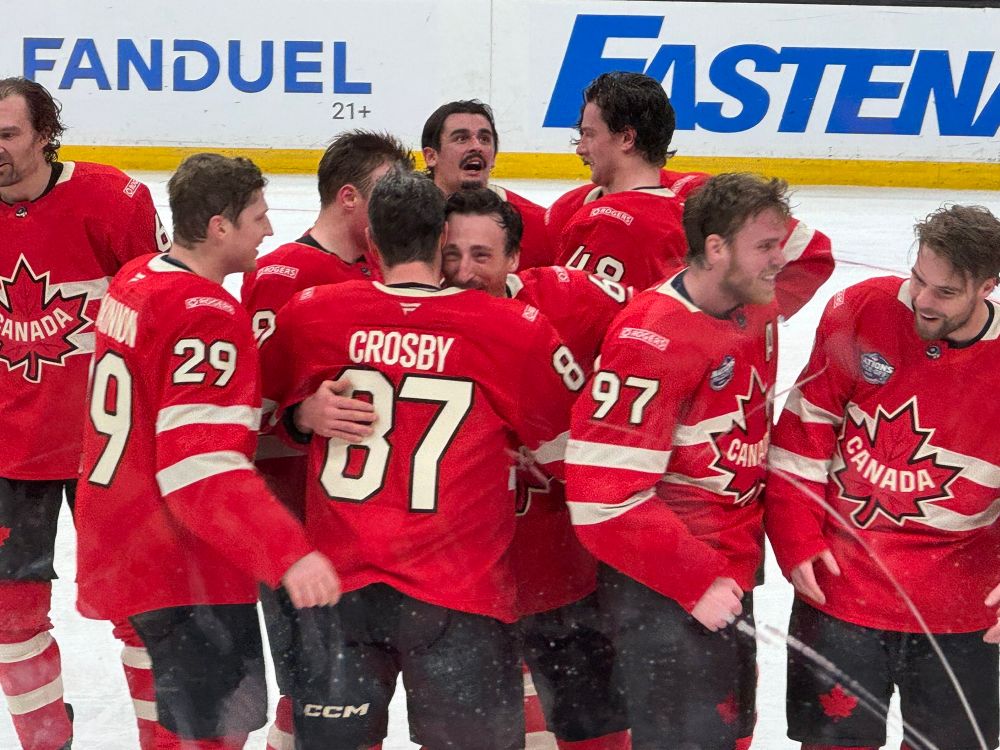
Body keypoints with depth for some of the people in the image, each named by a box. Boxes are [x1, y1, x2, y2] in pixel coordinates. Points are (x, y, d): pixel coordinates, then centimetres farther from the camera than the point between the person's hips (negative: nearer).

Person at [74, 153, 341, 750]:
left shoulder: (135, 280, 7)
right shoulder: (207, 316, -22)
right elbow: (203, 468, -29)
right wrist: (288, 553, -34)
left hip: (123, 544, 10)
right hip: (182, 566, -10)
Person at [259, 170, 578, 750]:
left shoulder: (308, 314, -4)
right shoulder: (517, 331, -10)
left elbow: (271, 406, 15)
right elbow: (573, 455, 3)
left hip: (339, 581, 2)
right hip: (460, 593, -2)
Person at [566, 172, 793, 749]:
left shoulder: (760, 311, 1)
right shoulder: (653, 339, -23)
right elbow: (604, 493, -25)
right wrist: (696, 582, -22)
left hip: (731, 573, 9)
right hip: (664, 592, -9)